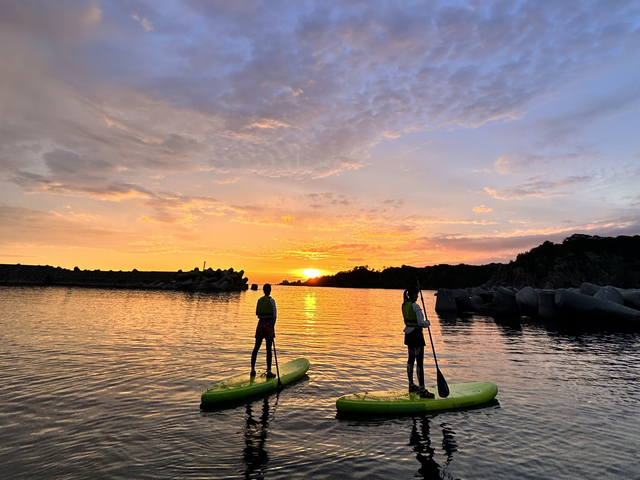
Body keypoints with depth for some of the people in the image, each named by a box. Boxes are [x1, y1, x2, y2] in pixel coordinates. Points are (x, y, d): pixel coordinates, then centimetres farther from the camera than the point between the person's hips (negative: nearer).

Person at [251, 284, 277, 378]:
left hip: (260, 324, 5)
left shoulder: (259, 300, 4)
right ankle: (269, 371, 3)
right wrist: (273, 325, 1)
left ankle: (253, 370, 18)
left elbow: (257, 313, 10)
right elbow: (274, 314, -9)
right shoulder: (271, 300, -9)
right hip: (269, 324, -4)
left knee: (256, 347, 12)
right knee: (268, 349, 0)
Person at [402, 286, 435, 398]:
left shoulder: (404, 305, 7)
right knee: (420, 362, -4)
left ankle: (411, 385, 30)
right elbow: (421, 323, -21)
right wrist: (427, 323, -1)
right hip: (416, 334, -9)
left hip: (408, 334, 9)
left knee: (411, 359, 18)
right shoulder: (415, 306, -19)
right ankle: (422, 390, 0)